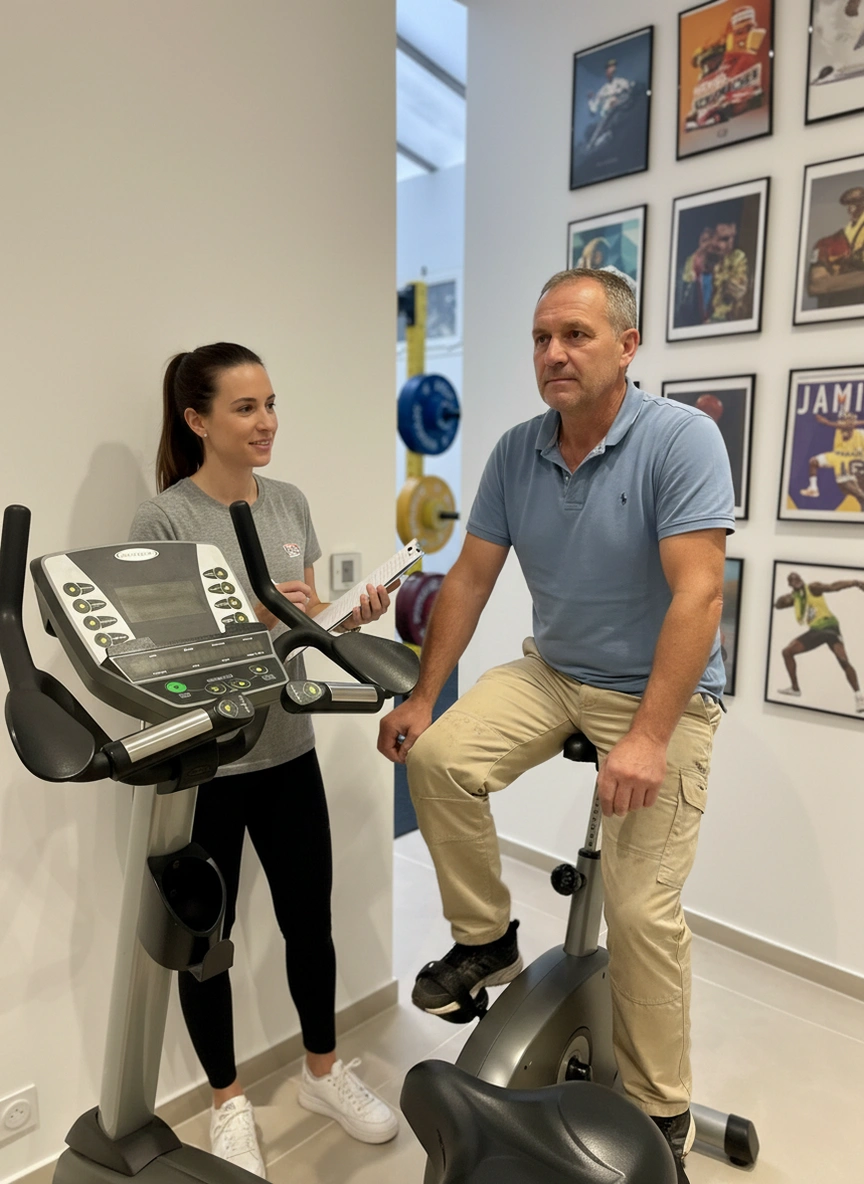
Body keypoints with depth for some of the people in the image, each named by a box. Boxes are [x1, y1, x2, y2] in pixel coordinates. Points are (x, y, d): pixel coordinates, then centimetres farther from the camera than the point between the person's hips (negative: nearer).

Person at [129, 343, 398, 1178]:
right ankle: (229, 1104, 38)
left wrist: (353, 617, -12)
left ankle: (323, 1073, 42)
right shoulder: (162, 521, -14)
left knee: (310, 923, 17)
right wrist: (249, 618, -27)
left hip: (287, 752, 5)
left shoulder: (290, 504, 3)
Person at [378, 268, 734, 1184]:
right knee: (438, 758, -17)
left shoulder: (679, 438, -17)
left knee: (642, 909, -8)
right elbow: (469, 578, 2)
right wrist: (422, 698, 0)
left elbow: (698, 594, -23)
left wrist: (648, 738, -28)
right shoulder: (517, 452, -1)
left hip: (662, 693, -4)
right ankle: (485, 939, 9)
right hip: (551, 672, 5)